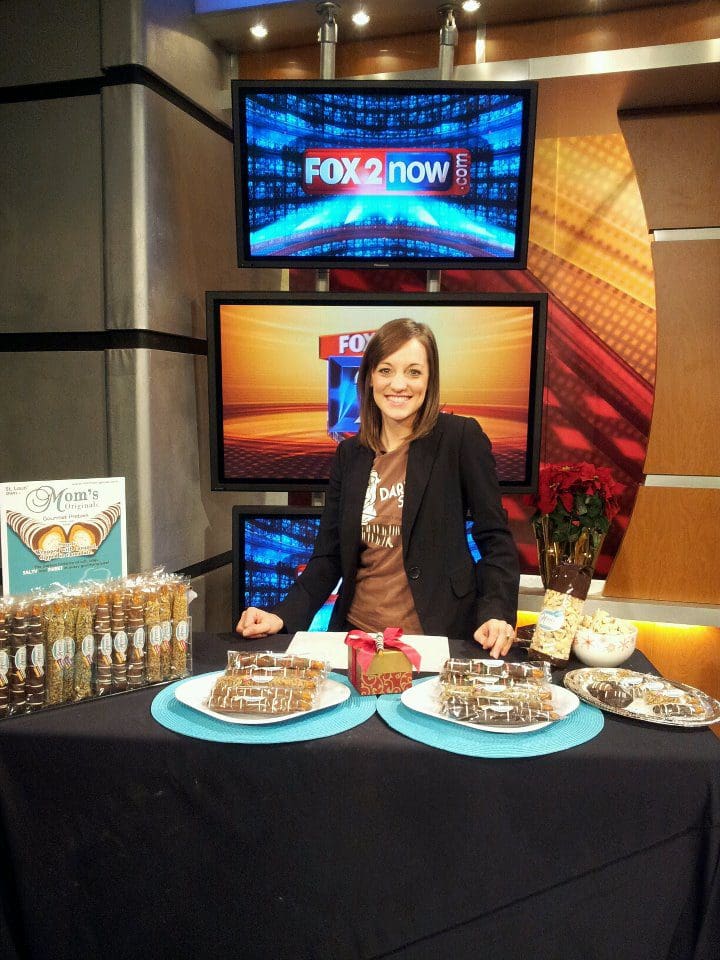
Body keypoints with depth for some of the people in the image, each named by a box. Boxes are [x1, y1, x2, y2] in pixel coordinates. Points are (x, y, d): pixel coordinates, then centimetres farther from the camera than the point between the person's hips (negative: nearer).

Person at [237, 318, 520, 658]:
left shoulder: (462, 438, -5)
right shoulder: (349, 454, 7)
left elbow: (495, 538, -2)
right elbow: (329, 557, 7)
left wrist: (497, 613, -16)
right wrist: (283, 616, -6)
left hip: (438, 636, -3)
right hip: (356, 632, 3)